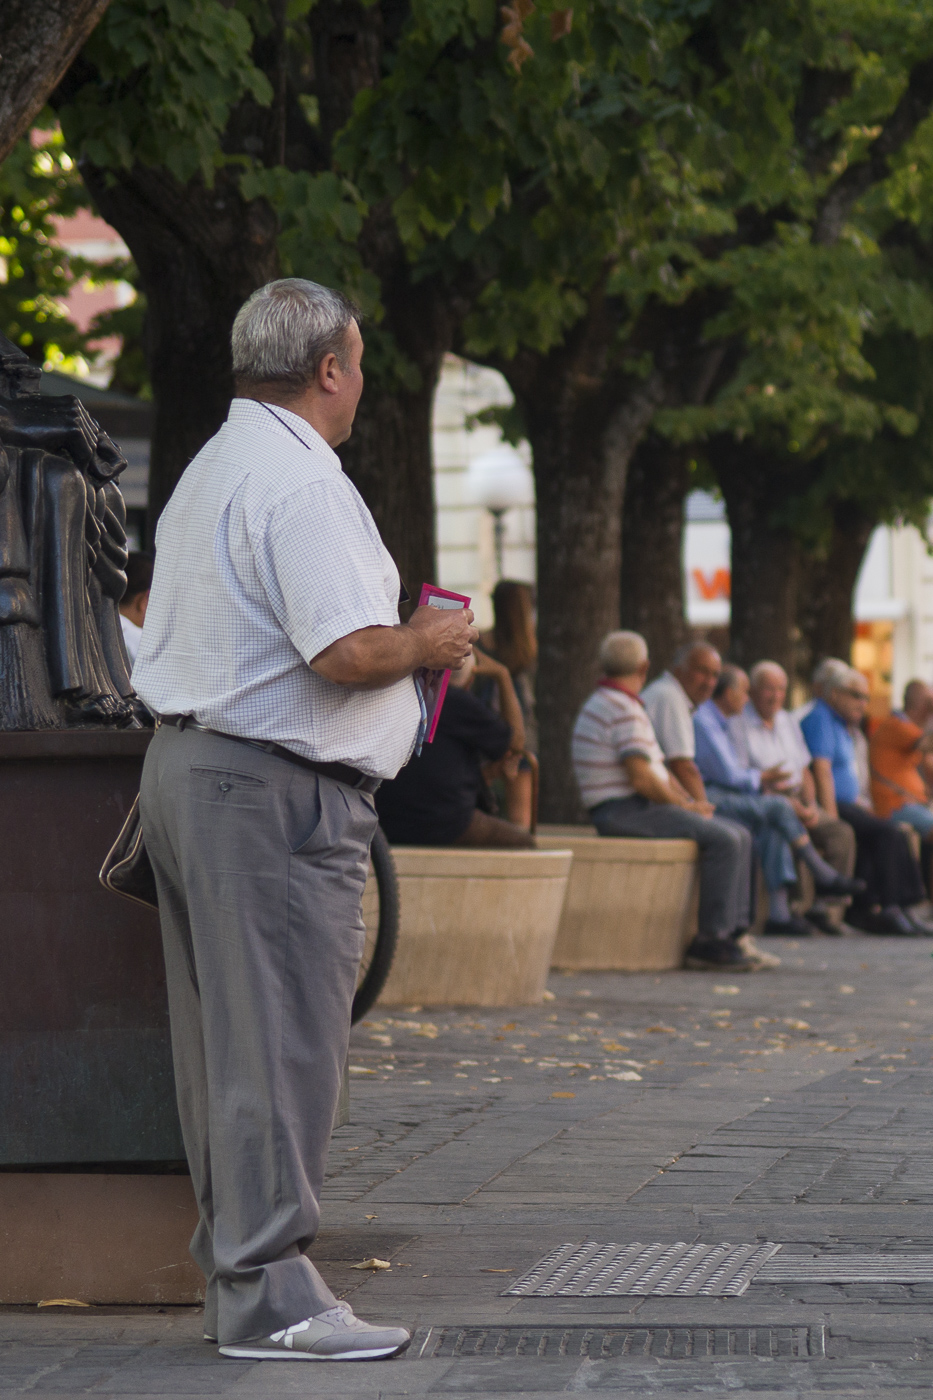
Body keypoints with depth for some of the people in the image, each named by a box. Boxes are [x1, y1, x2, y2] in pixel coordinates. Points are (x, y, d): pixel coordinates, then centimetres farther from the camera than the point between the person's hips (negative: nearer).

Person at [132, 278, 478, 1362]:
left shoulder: (205, 472, 17)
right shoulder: (300, 482, -15)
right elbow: (348, 653, -23)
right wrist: (430, 641, -3)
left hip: (182, 766, 10)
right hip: (276, 788, -10)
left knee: (223, 1046, 12)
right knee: (281, 1042, -8)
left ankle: (232, 1271, 17)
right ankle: (267, 1293, -6)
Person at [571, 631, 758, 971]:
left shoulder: (607, 702, 21)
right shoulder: (622, 709, -14)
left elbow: (658, 768, 22)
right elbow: (641, 778, -22)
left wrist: (690, 802, 8)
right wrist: (686, 806, -8)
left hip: (641, 806, 11)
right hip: (624, 812, -11)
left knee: (739, 836, 6)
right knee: (722, 839, -22)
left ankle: (733, 930, 2)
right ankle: (710, 940, -19)